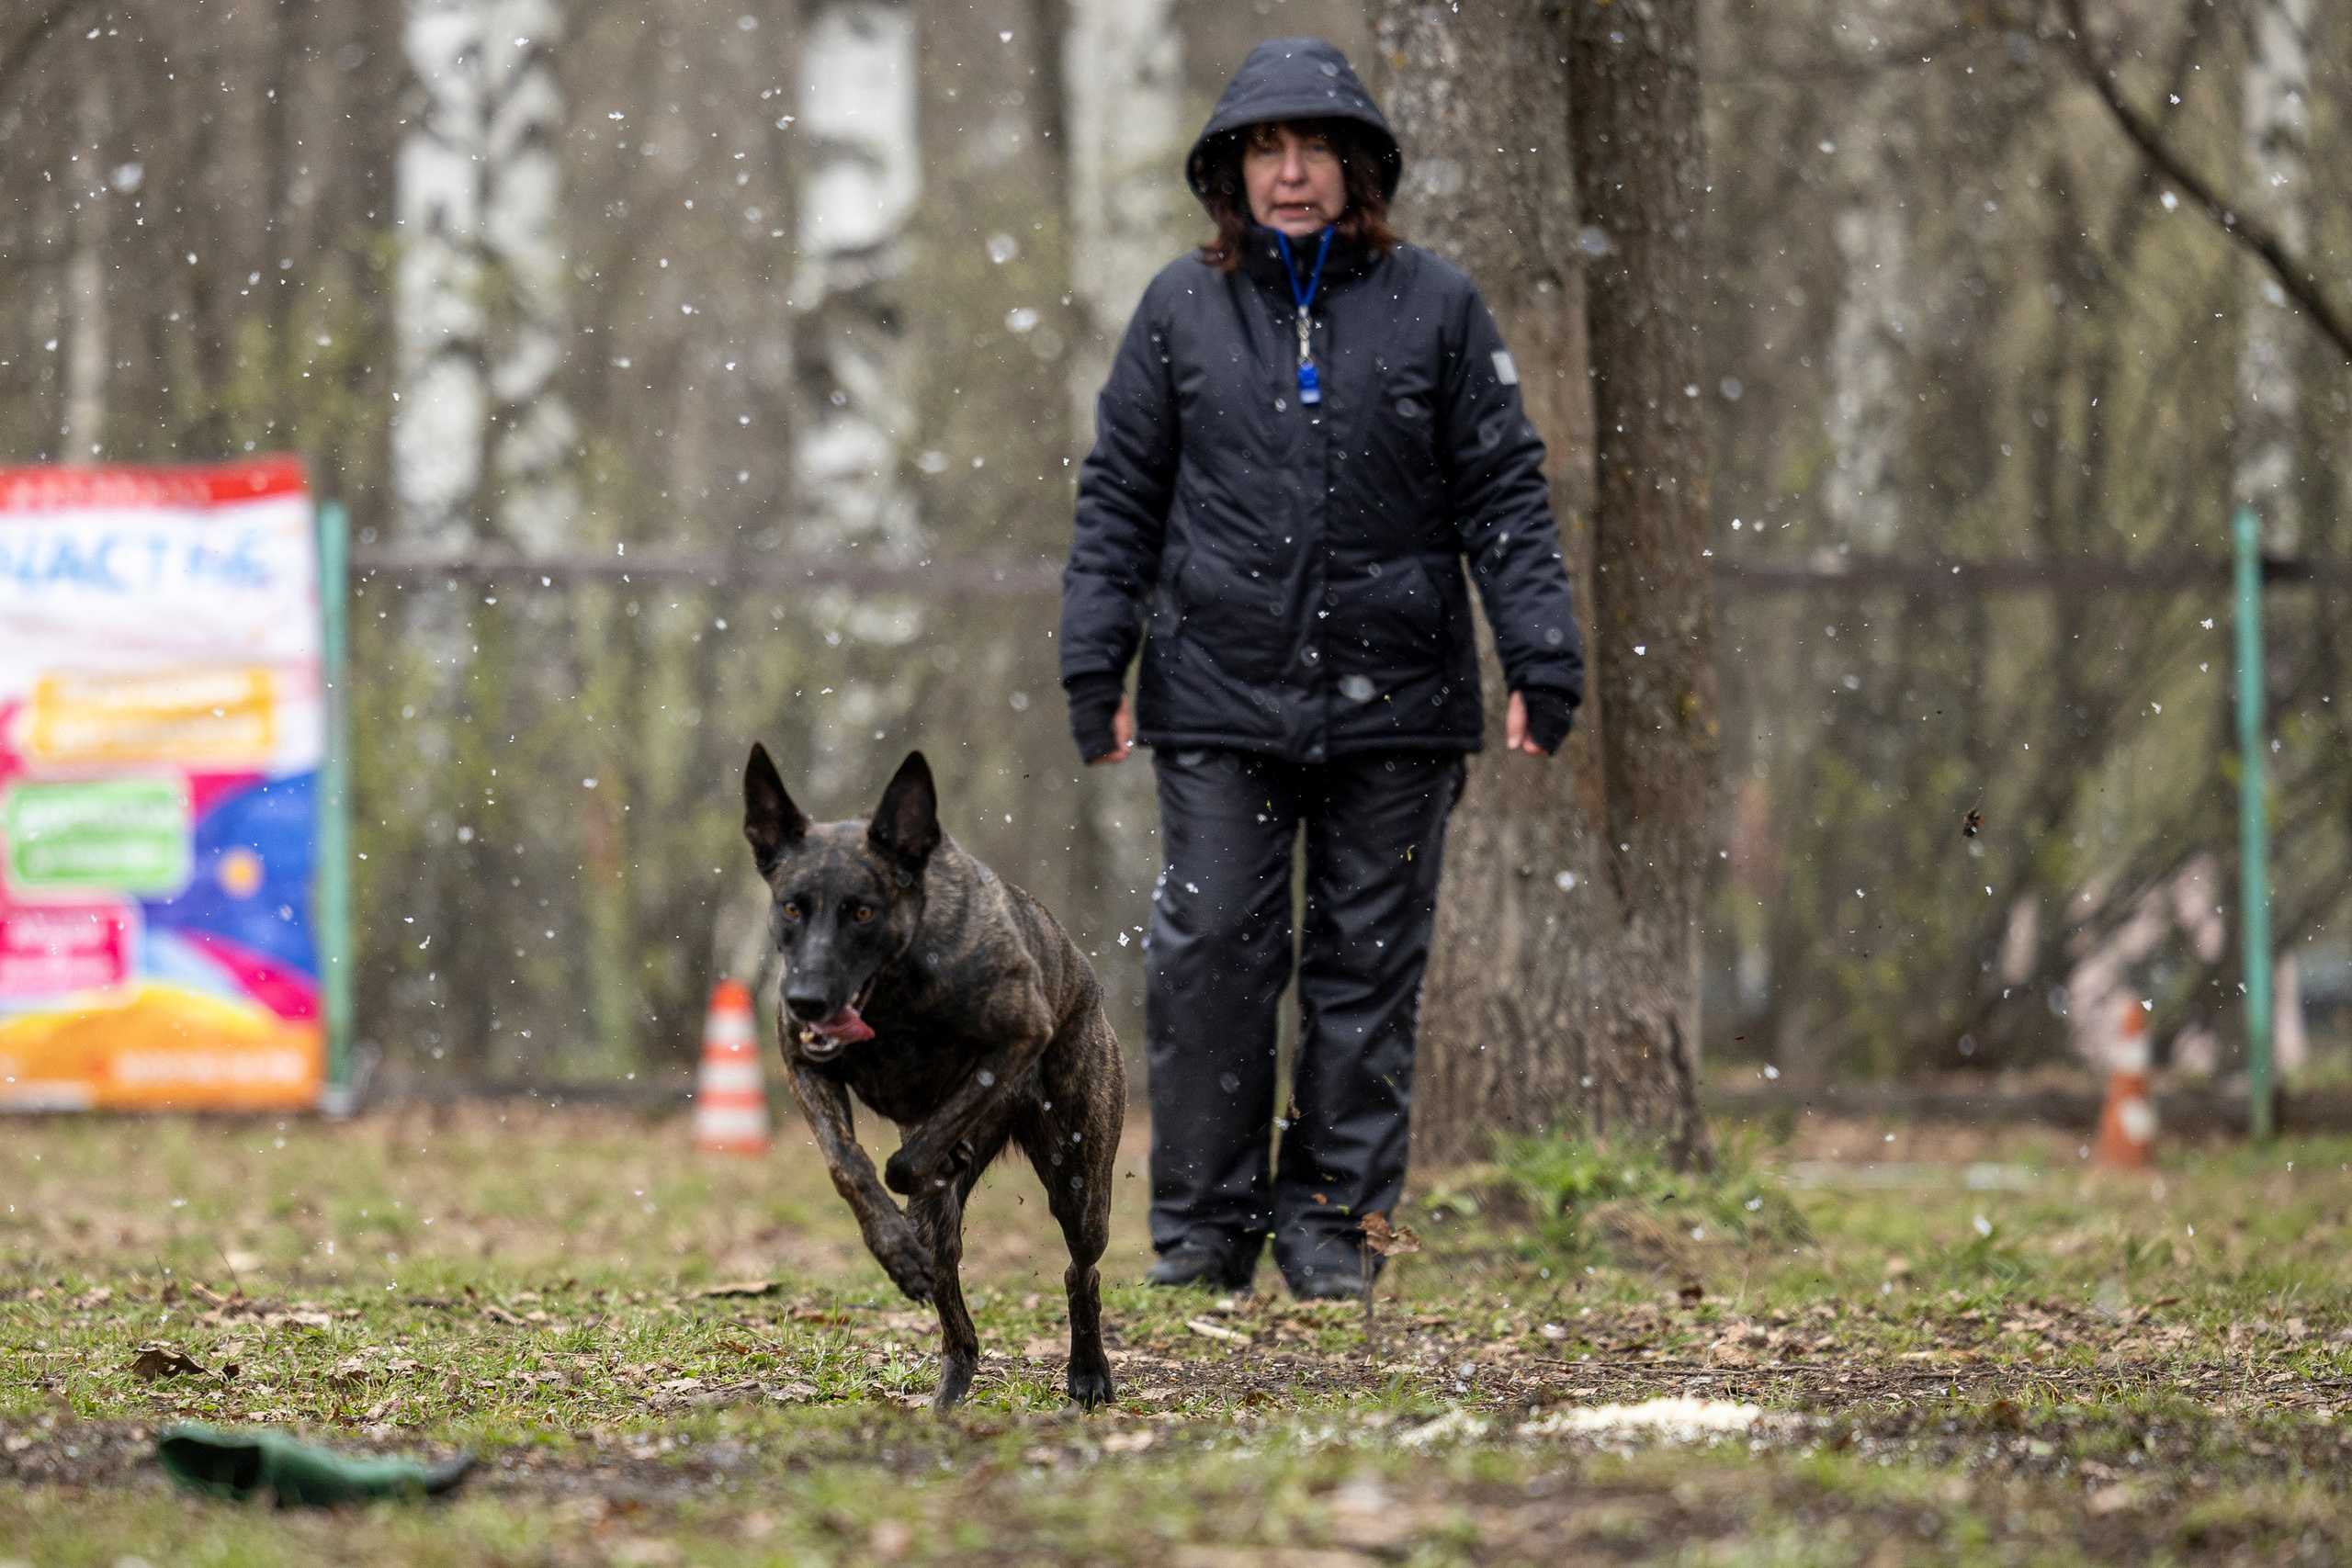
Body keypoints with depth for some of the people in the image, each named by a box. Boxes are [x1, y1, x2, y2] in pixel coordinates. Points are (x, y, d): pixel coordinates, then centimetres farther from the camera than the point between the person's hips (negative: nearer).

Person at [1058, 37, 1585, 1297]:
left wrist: (1542, 660, -3)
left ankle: (1334, 1216, 12)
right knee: (1211, 948, -4)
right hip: (1220, 693, 0)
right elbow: (1119, 496, 9)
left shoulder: (1434, 307, 4)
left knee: (1368, 963, 4)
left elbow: (1503, 494, 4)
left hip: (1391, 703, 0)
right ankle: (1207, 1217, 7)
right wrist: (1093, 664, 2)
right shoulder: (1181, 310, 6)